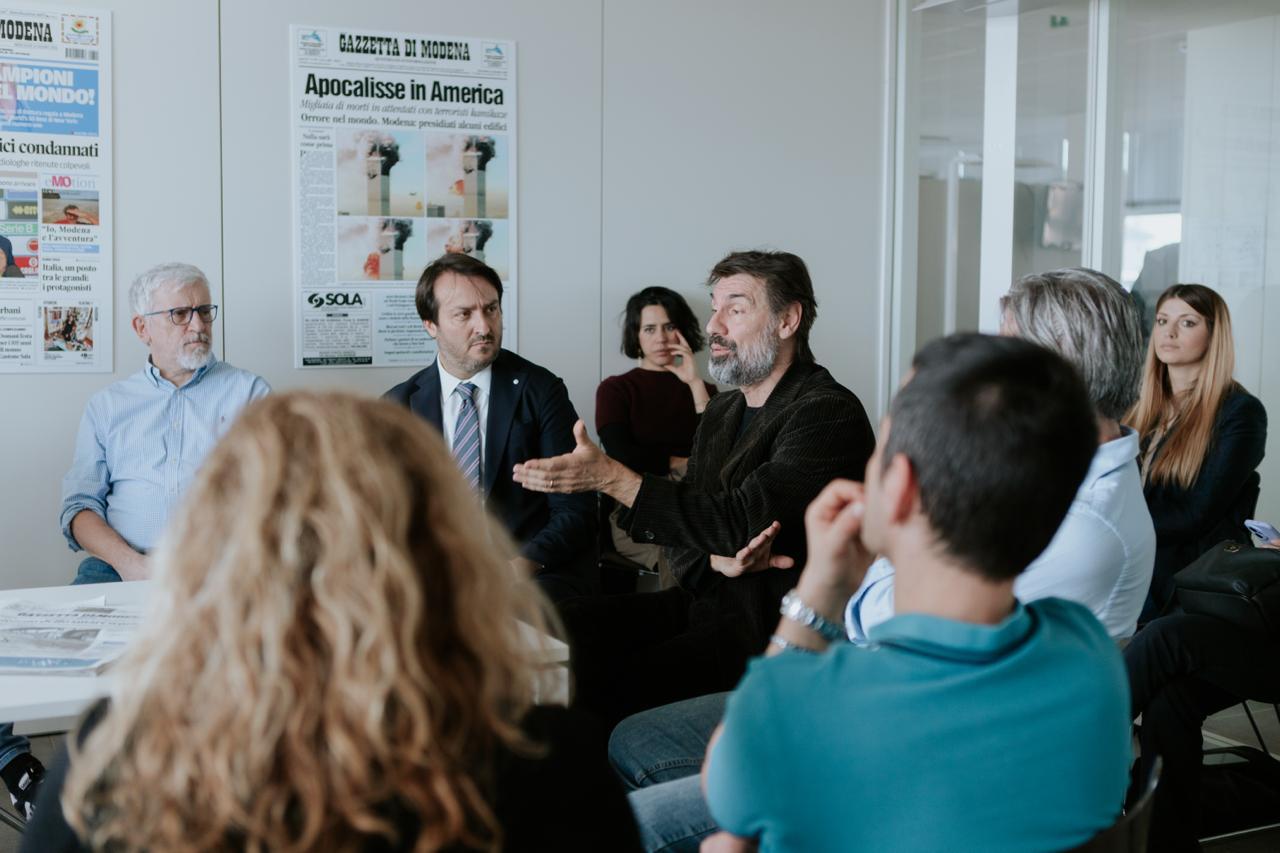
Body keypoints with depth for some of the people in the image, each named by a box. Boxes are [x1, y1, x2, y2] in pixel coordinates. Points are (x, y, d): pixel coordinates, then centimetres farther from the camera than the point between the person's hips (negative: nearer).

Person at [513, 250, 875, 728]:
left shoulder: (830, 414, -12)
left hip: (776, 623, -8)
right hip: (706, 597, 8)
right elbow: (685, 541, 13)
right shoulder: (720, 414, 16)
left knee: (612, 686, -25)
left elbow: (740, 521, -21)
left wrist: (610, 477, -23)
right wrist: (721, 561, -13)